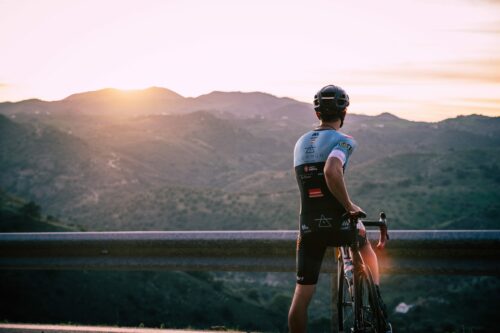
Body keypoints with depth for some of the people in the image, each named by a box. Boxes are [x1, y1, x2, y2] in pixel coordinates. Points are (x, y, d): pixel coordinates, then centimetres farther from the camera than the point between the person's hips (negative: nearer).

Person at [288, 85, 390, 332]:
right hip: (338, 224, -4)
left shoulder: (301, 143, 14)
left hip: (308, 228, 4)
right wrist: (349, 206, -18)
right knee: (365, 246, 30)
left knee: (301, 296, 5)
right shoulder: (342, 141, -9)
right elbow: (331, 171, -29)